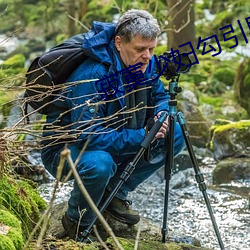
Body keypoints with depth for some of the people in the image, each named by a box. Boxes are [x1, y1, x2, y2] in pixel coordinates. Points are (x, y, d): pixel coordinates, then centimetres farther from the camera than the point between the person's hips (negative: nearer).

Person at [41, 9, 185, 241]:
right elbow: (89, 136, -35)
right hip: (65, 148, -8)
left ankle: (115, 193, 6)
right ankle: (77, 222, -9)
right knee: (99, 164, -41)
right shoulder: (91, 76, -33)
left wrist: (161, 114, -14)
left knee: (175, 135, -4)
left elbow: (160, 96, 11)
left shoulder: (146, 64, -8)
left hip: (116, 142, 8)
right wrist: (142, 137, -34)